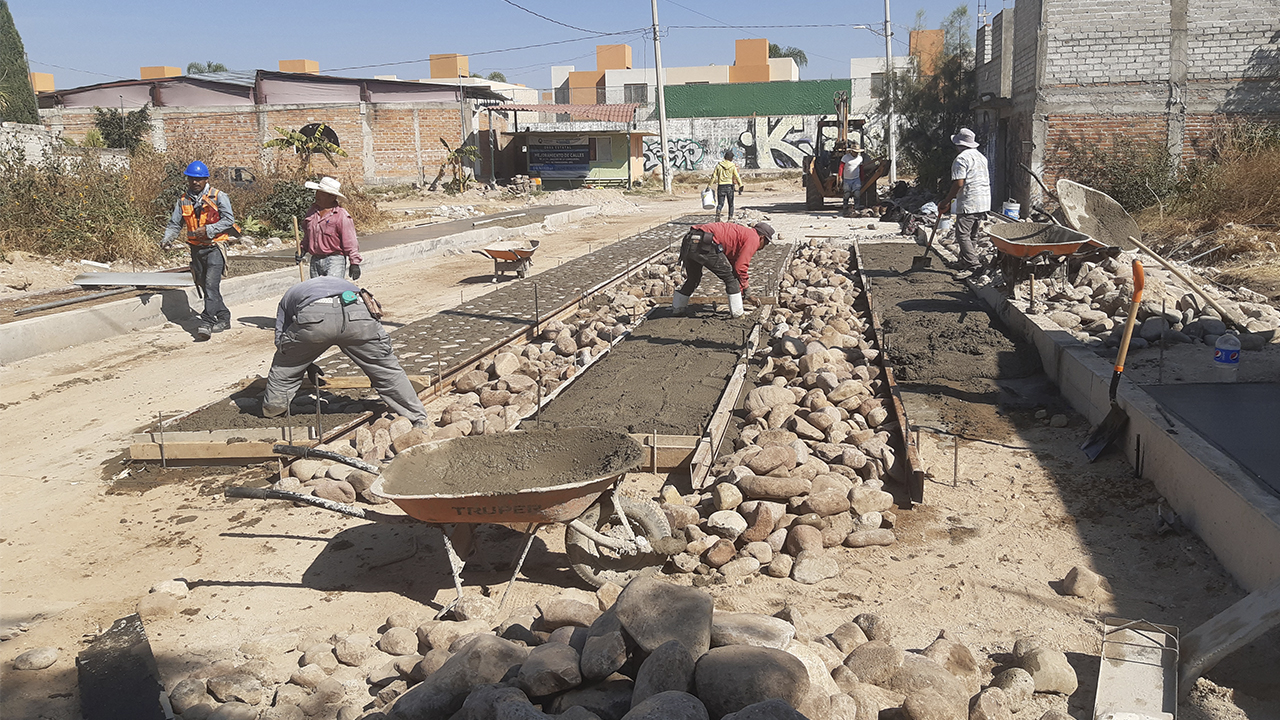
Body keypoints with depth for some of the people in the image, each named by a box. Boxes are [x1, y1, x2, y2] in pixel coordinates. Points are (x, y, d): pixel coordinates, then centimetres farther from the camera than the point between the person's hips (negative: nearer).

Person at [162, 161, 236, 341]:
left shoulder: (218, 197, -3)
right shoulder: (183, 201, 12)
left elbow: (229, 220, -8)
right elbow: (175, 223, 14)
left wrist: (208, 230, -18)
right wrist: (167, 238, -4)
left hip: (214, 247, -6)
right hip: (196, 249, 6)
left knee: (211, 285, -17)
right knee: (205, 286, 10)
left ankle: (206, 323, -22)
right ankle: (224, 318, 21)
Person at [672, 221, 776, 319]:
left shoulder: (742, 232, 34)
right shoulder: (753, 238, 6)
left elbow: (733, 262, 40)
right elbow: (740, 266, -2)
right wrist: (743, 287, 14)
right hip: (704, 245, -9)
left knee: (693, 278, 30)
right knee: (730, 278, 6)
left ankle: (677, 308, 41)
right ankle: (737, 313, 11)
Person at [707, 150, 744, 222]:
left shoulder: (719, 165, 4)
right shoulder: (733, 166, 0)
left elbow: (713, 176, 2)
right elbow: (737, 177, -6)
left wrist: (709, 185, 7)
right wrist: (741, 186, -7)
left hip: (721, 186, 1)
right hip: (729, 186, -1)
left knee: (720, 203, 3)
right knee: (731, 204, 13)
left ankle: (718, 211, -27)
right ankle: (730, 217, 10)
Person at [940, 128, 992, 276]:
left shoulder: (961, 158, -12)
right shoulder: (981, 156, 18)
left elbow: (958, 183, -19)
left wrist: (947, 201, -10)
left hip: (968, 203, -9)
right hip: (984, 202, 9)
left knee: (963, 235, -6)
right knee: (973, 235, 16)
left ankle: (974, 265, -15)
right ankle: (964, 263, 26)